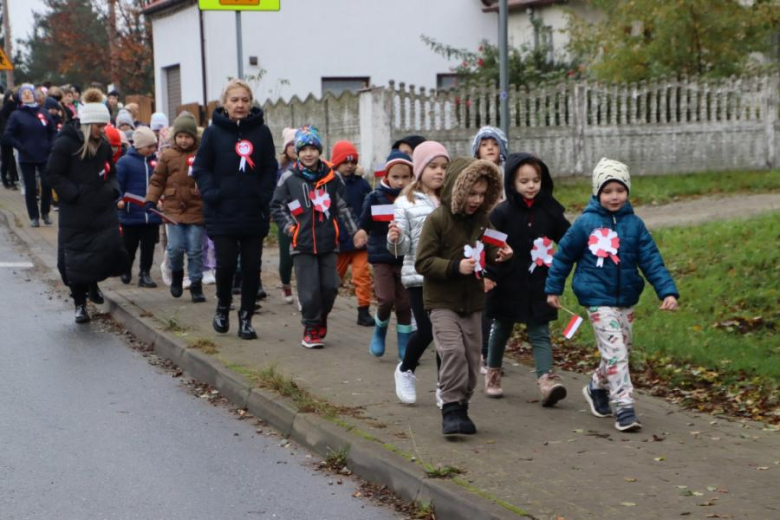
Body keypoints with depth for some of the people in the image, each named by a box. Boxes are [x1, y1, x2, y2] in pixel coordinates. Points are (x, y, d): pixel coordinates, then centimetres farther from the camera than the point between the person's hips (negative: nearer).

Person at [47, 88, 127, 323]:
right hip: (75, 215, -5)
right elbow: (54, 174, -8)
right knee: (76, 258, -1)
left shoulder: (104, 145, 8)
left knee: (110, 251, -1)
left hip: (103, 211, 5)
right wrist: (74, 194, -17)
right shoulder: (66, 143, -9)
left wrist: (113, 188, 1)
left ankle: (93, 283, 30)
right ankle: (79, 303, 13)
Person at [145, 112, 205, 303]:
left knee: (195, 251, 3)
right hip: (174, 209, 1)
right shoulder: (167, 155, 5)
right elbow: (157, 180, 8)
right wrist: (151, 200, -2)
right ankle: (177, 273, 26)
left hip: (196, 210, -1)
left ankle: (196, 285, 15)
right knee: (175, 248, -4)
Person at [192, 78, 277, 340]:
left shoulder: (262, 132, 5)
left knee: (252, 267, 3)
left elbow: (270, 168, 9)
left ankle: (246, 317, 17)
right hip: (222, 215, -2)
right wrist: (211, 194, -10)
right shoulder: (213, 132, 1)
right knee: (226, 264, -6)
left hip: (254, 214, 2)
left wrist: (264, 195, -5)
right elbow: (200, 168, 4)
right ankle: (223, 307, 21)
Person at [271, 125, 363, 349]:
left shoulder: (331, 178, 5)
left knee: (330, 286, 3)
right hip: (303, 245, -2)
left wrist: (355, 232, 7)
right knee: (309, 290, -5)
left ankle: (321, 319, 30)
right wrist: (288, 226, -5)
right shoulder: (289, 179, -1)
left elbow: (343, 208, 11)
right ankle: (311, 329, 11)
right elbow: (277, 206, 7)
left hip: (328, 244, 2)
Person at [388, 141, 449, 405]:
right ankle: (405, 371, 23)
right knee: (426, 330, -6)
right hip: (419, 276, -3)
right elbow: (402, 248, -4)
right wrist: (395, 238, -25)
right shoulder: (406, 203, -2)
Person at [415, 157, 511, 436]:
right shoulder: (438, 219, -12)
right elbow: (423, 262, -14)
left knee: (471, 357, 8)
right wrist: (455, 267, -25)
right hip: (443, 302, -6)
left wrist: (498, 256, -3)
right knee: (453, 351, -20)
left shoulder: (482, 220, 6)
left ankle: (461, 407, 22)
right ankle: (451, 408, -11)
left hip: (473, 302, 6)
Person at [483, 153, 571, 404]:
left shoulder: (549, 210, -1)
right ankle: (493, 373, 35)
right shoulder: (502, 212, -10)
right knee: (502, 328, 16)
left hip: (539, 284, 1)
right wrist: (488, 275, -22)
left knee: (540, 332, -4)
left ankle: (546, 379, -15)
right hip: (508, 285, -1)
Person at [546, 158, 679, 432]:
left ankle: (597, 387, 39)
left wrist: (668, 291, -12)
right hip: (598, 300, -4)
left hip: (626, 300, 4)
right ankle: (624, 407, -12)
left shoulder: (634, 224, 0)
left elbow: (652, 260, -3)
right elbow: (564, 255, 4)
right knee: (615, 352, -13)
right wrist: (553, 288, 8)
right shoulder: (586, 223, -7)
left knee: (622, 351, 15)